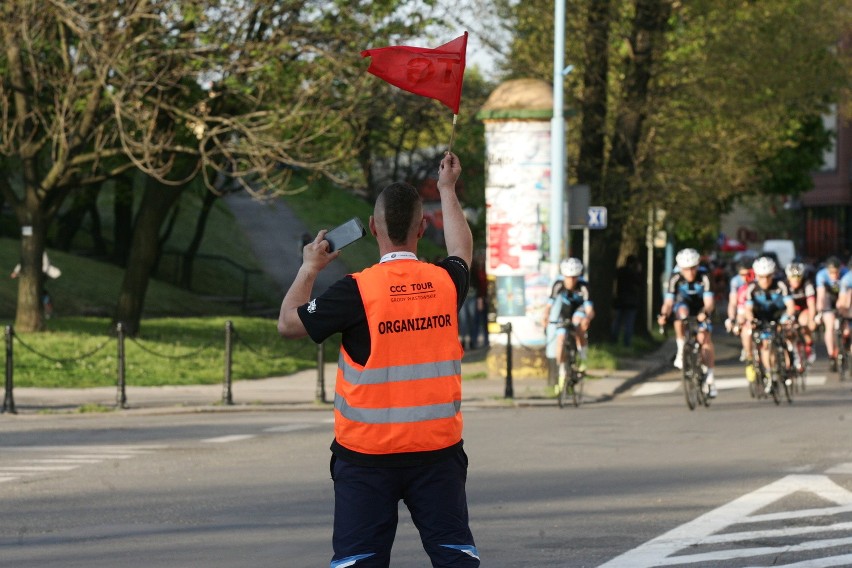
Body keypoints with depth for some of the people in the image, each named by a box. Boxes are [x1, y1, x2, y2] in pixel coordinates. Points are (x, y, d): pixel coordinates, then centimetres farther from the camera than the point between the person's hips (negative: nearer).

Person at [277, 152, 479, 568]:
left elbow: (289, 323, -2)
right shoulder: (445, 283, 0)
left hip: (366, 452, -3)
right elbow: (462, 250, 24)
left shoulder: (357, 290, -12)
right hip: (438, 448, 3)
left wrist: (309, 268, 12)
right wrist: (447, 190, 38)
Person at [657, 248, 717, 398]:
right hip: (684, 305, 1)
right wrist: (664, 315, -48)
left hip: (701, 310, -1)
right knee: (681, 312, -35)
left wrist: (705, 313, -55)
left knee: (704, 338, -19)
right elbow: (668, 302, -28)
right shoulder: (675, 278, -25)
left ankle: (710, 377, -12)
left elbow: (709, 302, -34)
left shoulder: (703, 277, -28)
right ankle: (681, 351, -23)